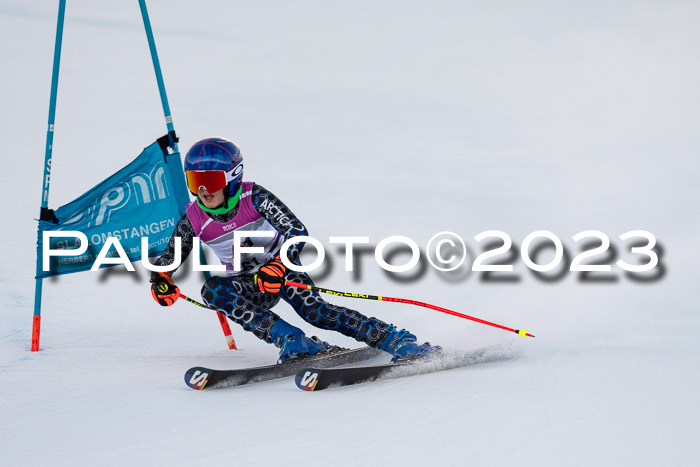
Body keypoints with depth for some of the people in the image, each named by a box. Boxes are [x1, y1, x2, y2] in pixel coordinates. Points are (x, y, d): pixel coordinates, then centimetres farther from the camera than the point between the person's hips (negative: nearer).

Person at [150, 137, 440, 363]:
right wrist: (160, 281, -21)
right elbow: (167, 260, 2)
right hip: (251, 287, 4)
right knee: (212, 290, -26)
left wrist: (278, 267, -39)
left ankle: (400, 343, -28)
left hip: (283, 267, -3)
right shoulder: (194, 220, -10)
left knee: (314, 310, -29)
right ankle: (292, 342, -30)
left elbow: (297, 232, -23)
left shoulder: (253, 197, -19)